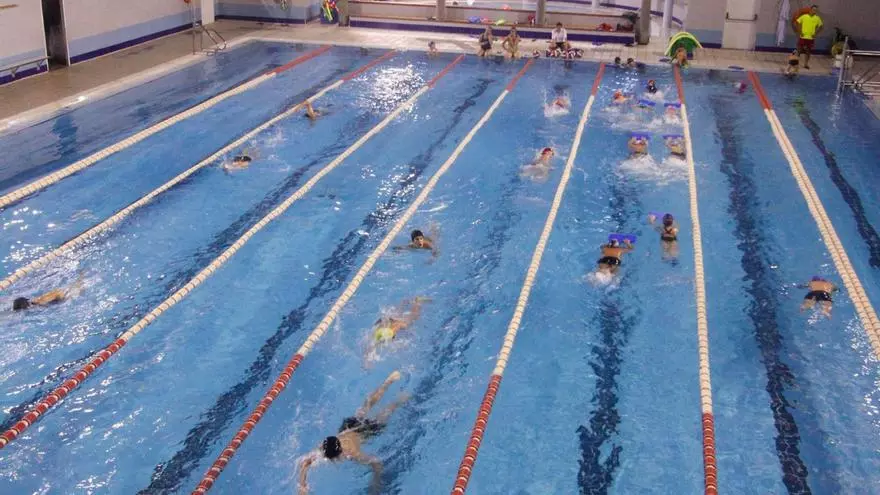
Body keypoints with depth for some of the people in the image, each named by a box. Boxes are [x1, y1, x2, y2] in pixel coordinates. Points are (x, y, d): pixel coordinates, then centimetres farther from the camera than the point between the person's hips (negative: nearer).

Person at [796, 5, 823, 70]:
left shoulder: (817, 18, 2)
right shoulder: (804, 16, -4)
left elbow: (821, 27, 12)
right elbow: (797, 23, 2)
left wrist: (816, 34, 0)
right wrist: (799, 32, -6)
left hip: (811, 38, 2)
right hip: (802, 37, -2)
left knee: (808, 52, 6)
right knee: (799, 51, 2)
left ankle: (806, 64, 15)